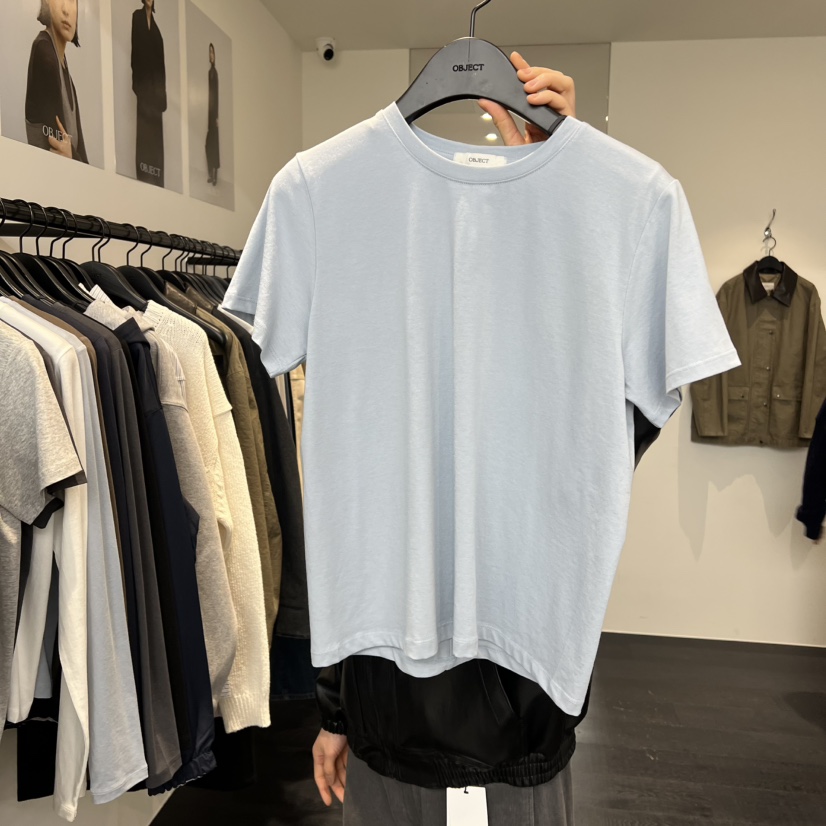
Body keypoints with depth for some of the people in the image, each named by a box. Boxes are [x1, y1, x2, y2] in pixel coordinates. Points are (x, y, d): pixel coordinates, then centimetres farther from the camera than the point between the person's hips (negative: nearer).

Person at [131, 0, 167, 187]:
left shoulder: (155, 24, 18)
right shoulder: (137, 16, 5)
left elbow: (161, 59, 14)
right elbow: (135, 49, -3)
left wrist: (162, 90, 7)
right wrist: (136, 81, -11)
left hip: (156, 84, 5)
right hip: (143, 81, -5)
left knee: (156, 133, 2)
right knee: (144, 130, -10)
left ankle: (157, 179, 3)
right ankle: (143, 174, -10)